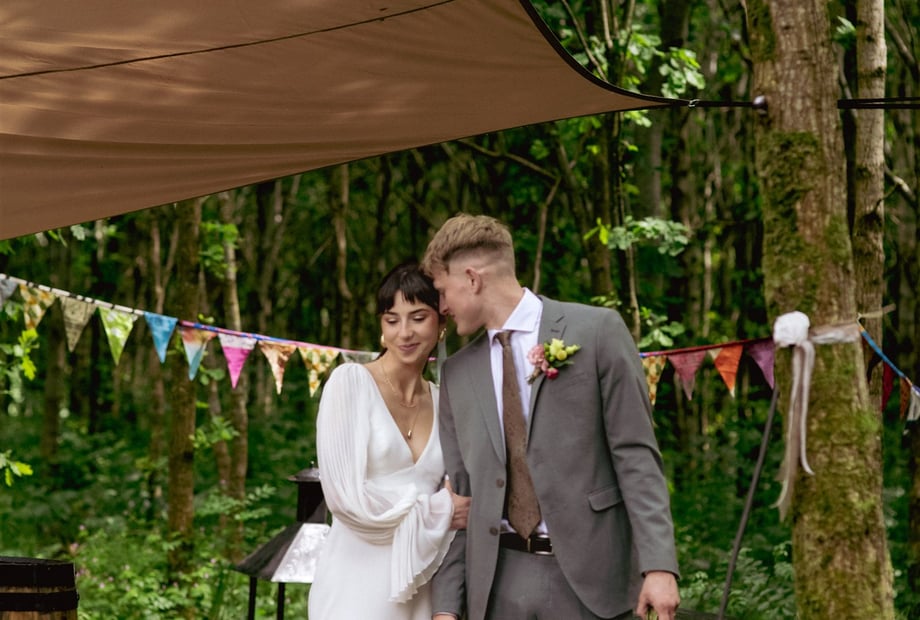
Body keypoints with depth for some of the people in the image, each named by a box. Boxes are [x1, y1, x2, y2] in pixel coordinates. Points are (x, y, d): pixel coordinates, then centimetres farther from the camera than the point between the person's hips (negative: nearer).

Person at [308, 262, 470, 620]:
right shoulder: (350, 382, -5)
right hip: (357, 581, -4)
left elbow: (458, 505, 12)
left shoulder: (442, 401, 9)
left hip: (420, 583, 4)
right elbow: (344, 495, -12)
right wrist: (437, 511, -7)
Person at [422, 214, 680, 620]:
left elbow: (636, 454, -5)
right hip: (498, 585, 4)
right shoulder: (458, 373, 12)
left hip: (589, 576, -4)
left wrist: (659, 564, -12)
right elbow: (457, 491, 12)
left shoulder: (597, 330, -1)